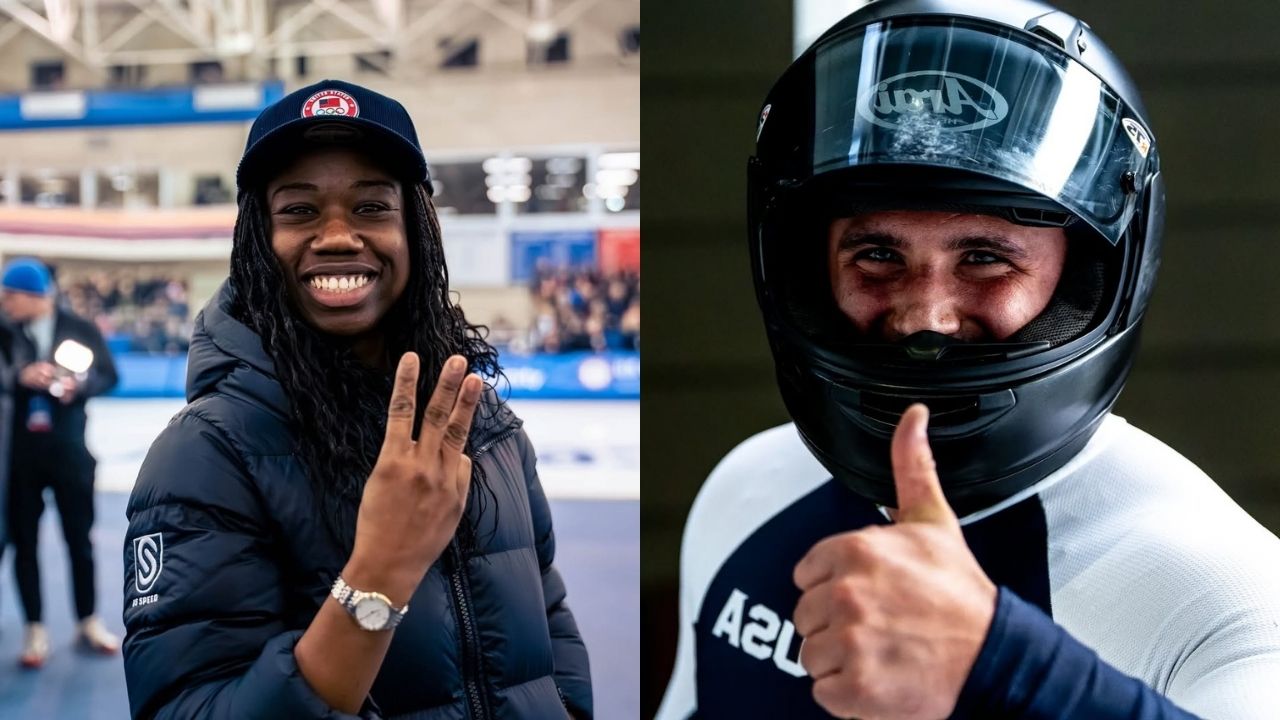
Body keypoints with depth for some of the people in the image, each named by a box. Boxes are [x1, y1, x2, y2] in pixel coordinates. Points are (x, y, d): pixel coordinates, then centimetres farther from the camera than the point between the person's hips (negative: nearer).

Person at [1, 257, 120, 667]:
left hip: (70, 451, 0)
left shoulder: (79, 329, -1)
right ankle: (36, 630, 17)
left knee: (79, 539, 9)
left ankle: (88, 623, 24)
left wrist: (79, 384, -16)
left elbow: (108, 375, 2)